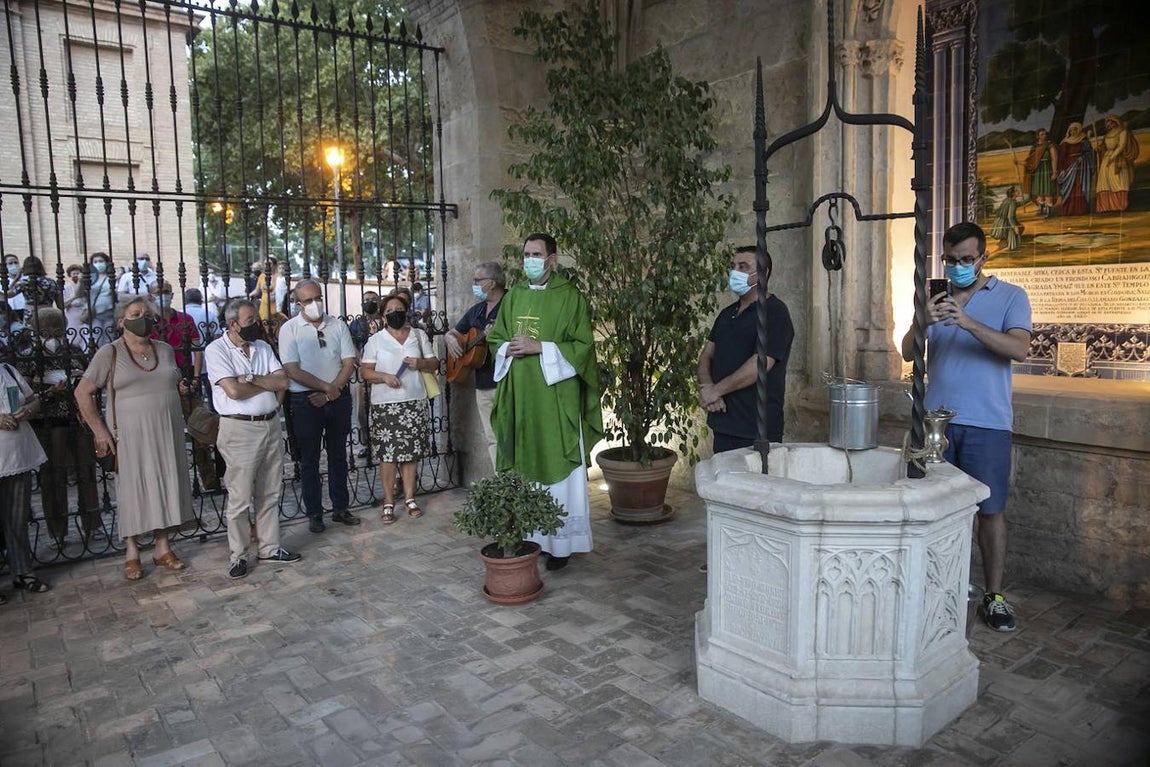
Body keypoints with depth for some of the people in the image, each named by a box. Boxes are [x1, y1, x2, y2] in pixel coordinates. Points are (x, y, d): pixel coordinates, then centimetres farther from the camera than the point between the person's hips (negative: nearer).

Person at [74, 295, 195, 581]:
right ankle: (132, 552, 13)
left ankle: (162, 547, 19)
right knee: (132, 488, 1)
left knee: (165, 485, 7)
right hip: (130, 434, -4)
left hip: (166, 432, 4)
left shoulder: (166, 350, 11)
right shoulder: (110, 353, -3)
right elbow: (82, 392, -2)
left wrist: (182, 389, 2)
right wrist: (100, 431, -7)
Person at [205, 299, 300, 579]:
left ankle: (269, 548, 24)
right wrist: (269, 384, -4)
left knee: (270, 493, 13)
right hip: (240, 429, -6)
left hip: (271, 425, 6)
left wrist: (252, 379, -13)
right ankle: (238, 555, 14)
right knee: (240, 498, 1)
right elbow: (234, 390, -19)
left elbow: (283, 382, 1)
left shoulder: (262, 346, 11)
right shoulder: (217, 349, -8)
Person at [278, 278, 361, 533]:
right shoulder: (290, 329, -4)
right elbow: (293, 370, -11)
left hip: (338, 397, 3)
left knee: (338, 454, 12)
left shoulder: (338, 325, 4)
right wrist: (326, 387, -15)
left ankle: (340, 508, 24)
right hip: (305, 400, -3)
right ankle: (314, 514, 17)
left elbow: (349, 363, 0)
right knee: (309, 459, 6)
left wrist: (330, 392, -10)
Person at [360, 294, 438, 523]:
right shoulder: (375, 340, 4)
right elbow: (365, 371, 1)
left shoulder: (419, 335, 10)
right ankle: (388, 502, 8)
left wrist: (420, 363, -9)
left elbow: (434, 364, 12)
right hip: (386, 404, -2)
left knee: (411, 452, 6)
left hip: (415, 402, 2)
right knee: (387, 454, -2)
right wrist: (384, 376, -17)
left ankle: (409, 498, 17)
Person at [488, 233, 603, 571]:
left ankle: (560, 543, 10)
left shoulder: (570, 297, -3)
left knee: (555, 466, 0)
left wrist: (540, 347, -16)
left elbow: (583, 346, -8)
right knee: (520, 468, 8)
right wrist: (509, 349, -5)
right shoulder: (513, 296, 13)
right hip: (518, 396, 5)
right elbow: (495, 339, 18)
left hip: (554, 396, -5)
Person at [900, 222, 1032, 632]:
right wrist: (922, 322, -18)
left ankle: (995, 595, 14)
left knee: (991, 509, 3)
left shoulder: (1010, 297, 2)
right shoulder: (934, 297, 10)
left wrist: (968, 322, -27)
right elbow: (908, 353, 2)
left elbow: (1019, 349, -14)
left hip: (986, 423, -2)